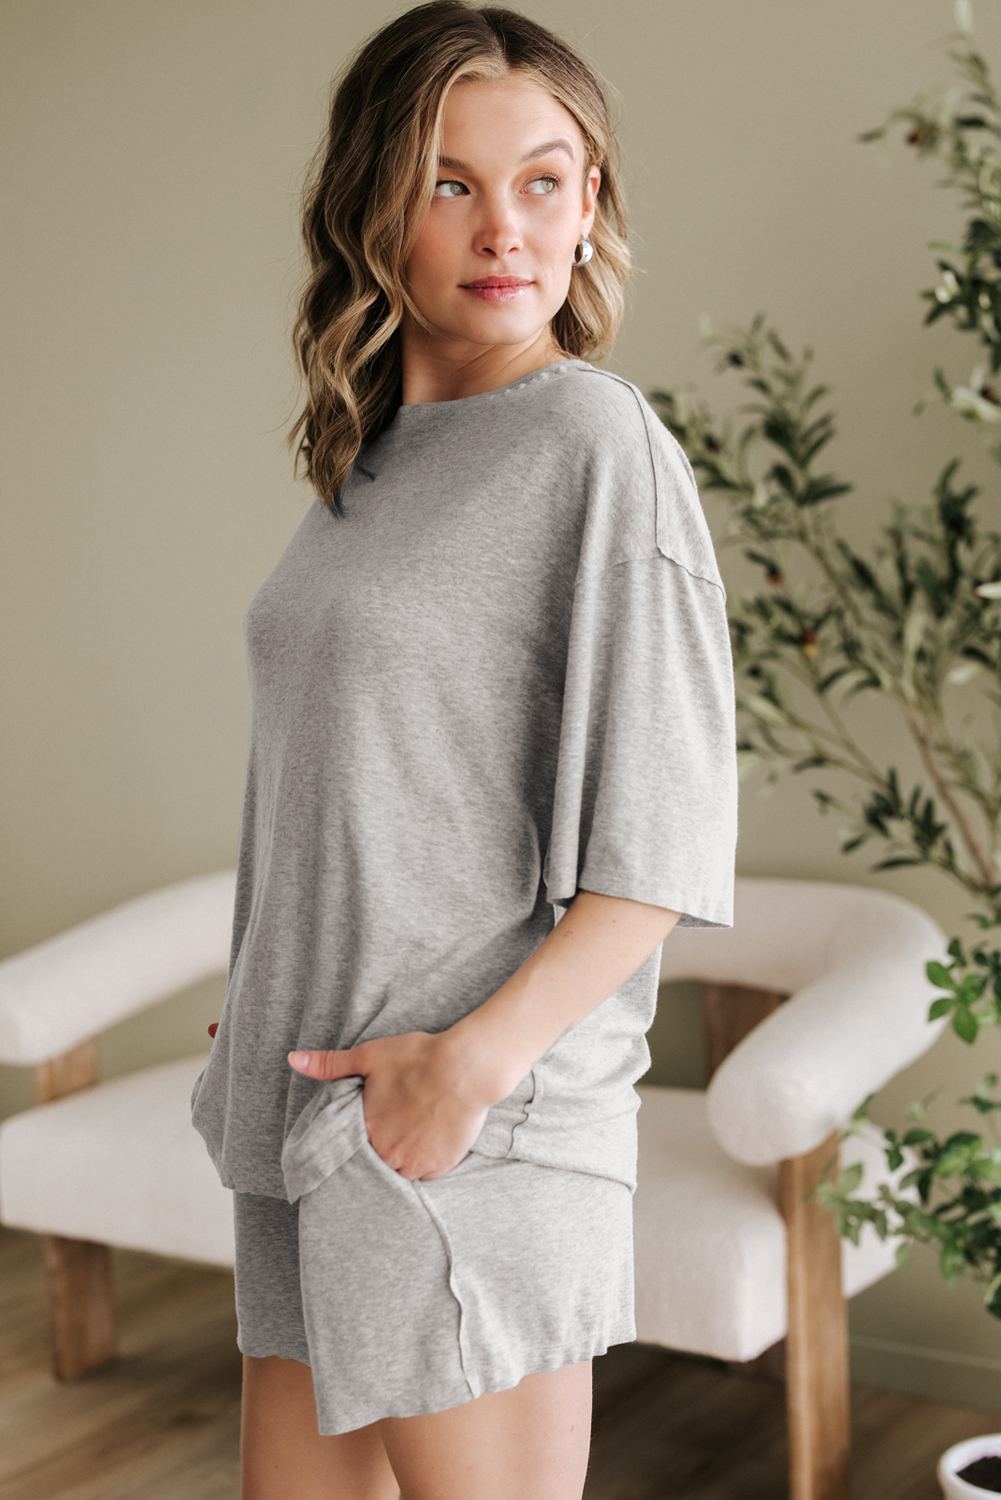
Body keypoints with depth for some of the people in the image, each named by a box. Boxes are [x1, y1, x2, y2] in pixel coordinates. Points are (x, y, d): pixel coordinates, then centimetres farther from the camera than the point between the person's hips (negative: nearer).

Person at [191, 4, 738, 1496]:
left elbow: (668, 843, -14)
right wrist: (255, 1031, 14)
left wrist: (479, 1055, -19)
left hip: (476, 1126, -7)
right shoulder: (369, 462, 11)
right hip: (308, 1116, 7)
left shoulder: (599, 442, -10)